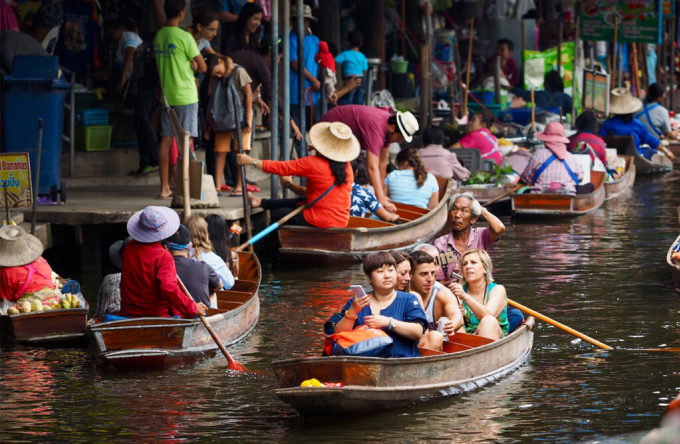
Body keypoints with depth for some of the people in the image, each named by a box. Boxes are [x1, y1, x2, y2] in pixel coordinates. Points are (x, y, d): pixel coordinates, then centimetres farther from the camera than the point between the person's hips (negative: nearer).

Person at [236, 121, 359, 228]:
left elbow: (282, 168, -9)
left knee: (277, 214, 16)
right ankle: (262, 203, 44)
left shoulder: (313, 163, -17)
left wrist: (252, 161, 1)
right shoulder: (347, 166, 1)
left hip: (319, 221, -7)